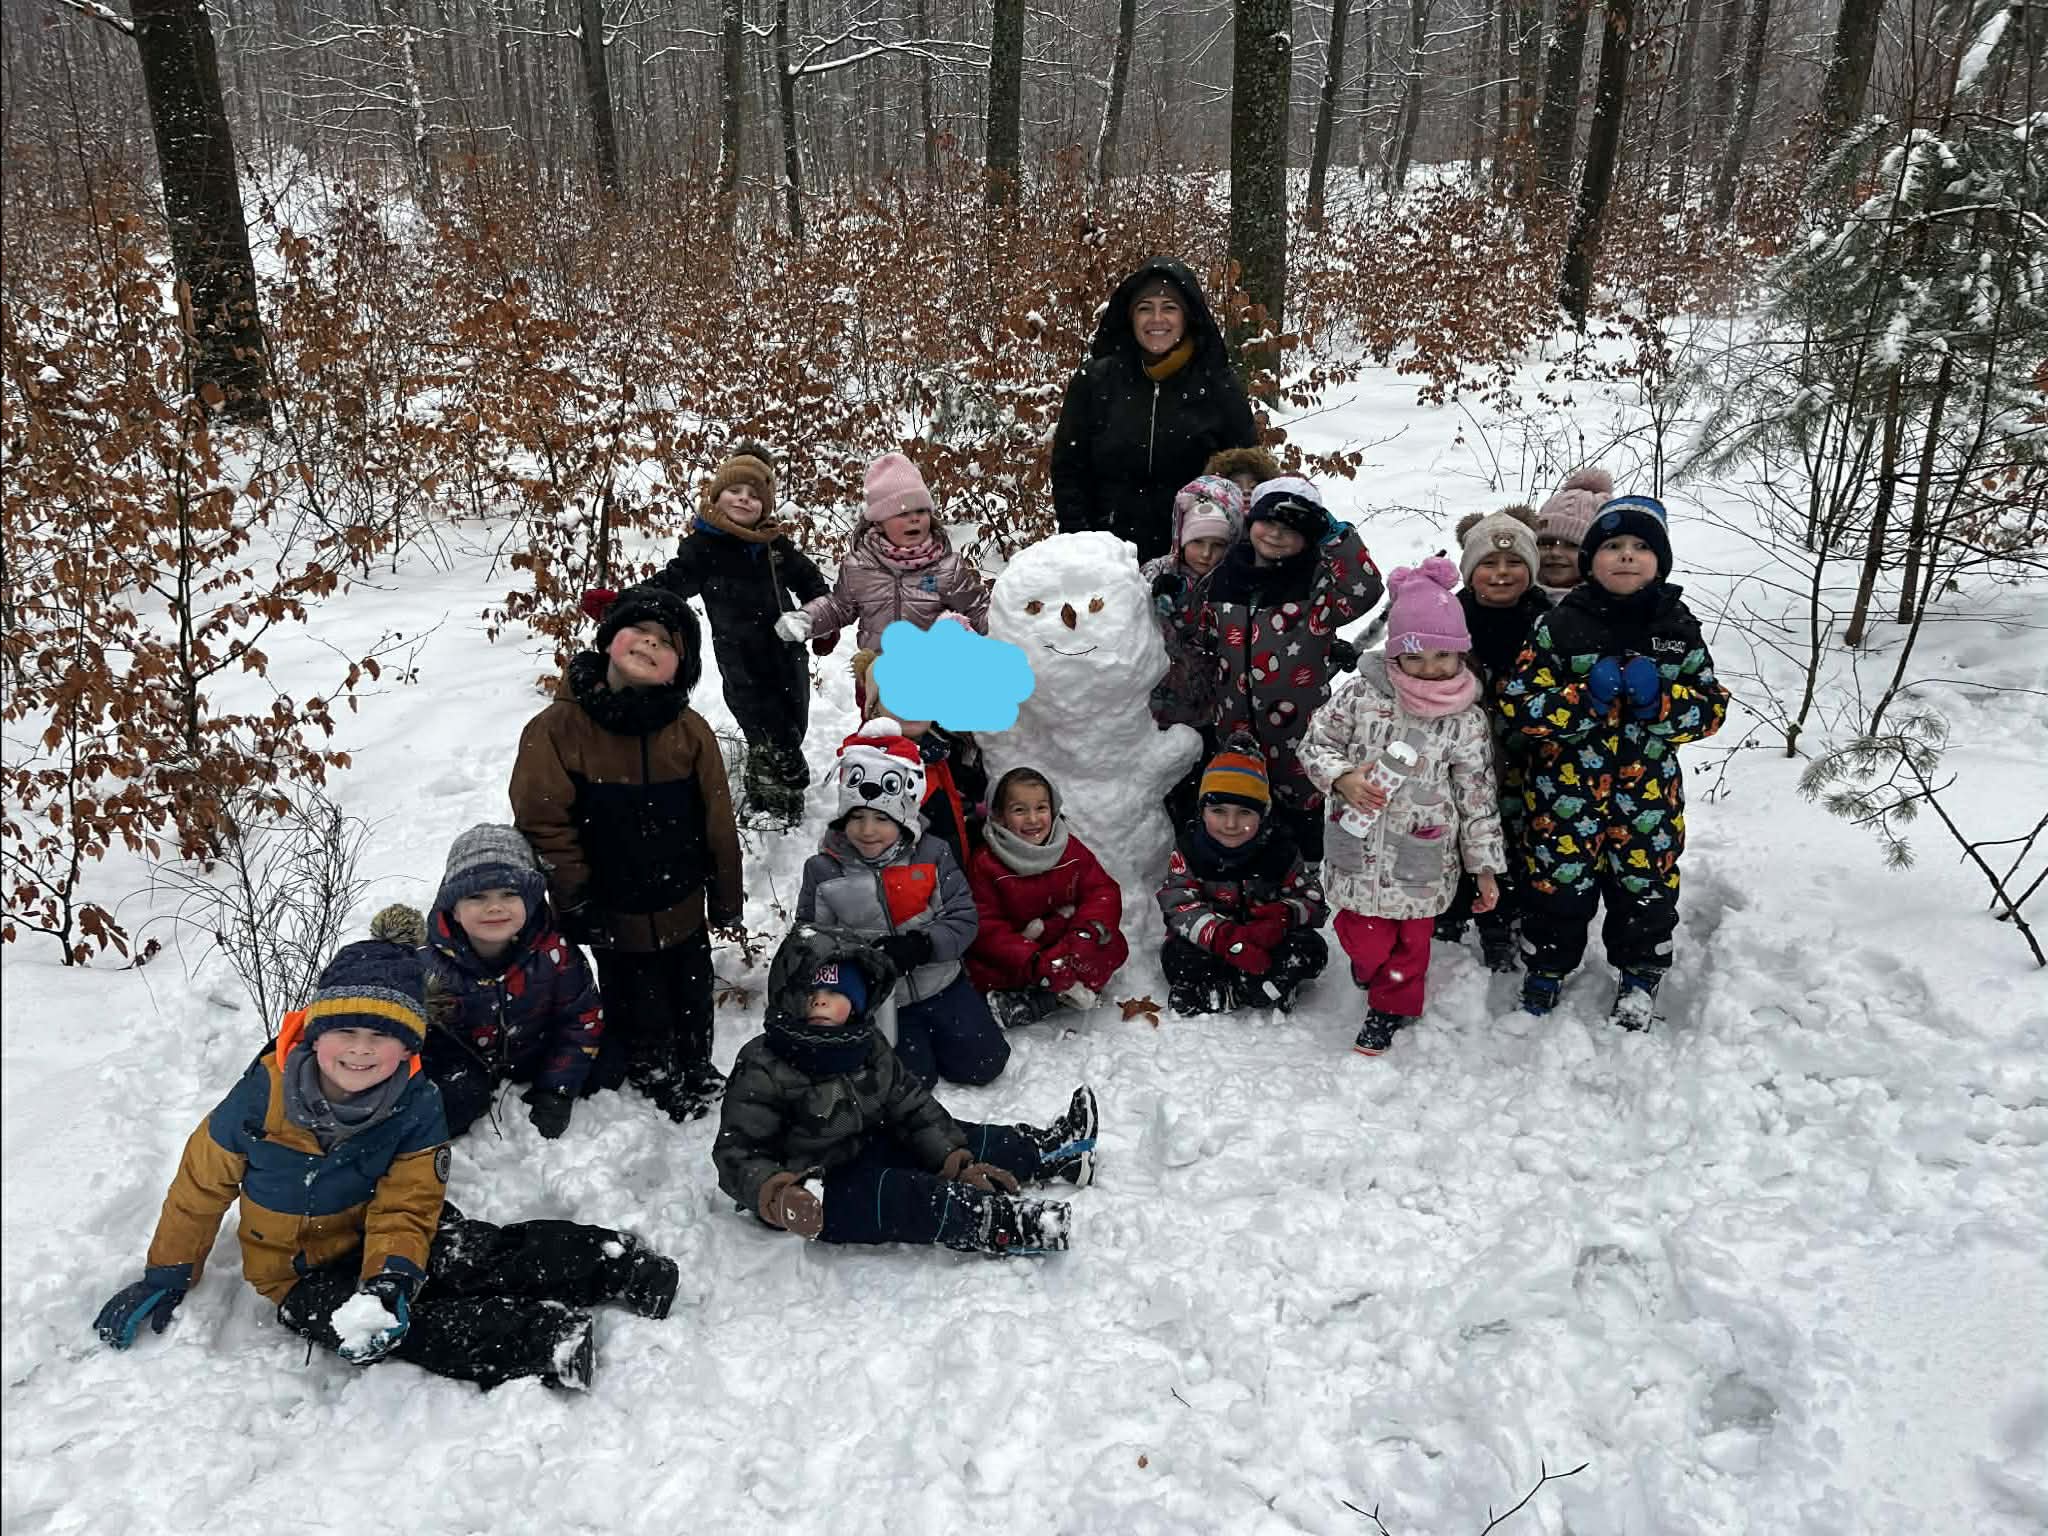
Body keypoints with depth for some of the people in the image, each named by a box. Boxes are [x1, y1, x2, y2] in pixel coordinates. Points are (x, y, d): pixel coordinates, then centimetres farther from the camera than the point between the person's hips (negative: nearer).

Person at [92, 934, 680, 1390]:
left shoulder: (416, 1104, -16)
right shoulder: (266, 1094, -19)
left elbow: (406, 1208, -14)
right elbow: (202, 1185, -3)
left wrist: (389, 1276, -33)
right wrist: (165, 1278, 3)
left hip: (376, 1236, 2)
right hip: (301, 1268, -2)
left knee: (487, 1254, -25)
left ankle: (615, 1268, -23)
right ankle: (542, 1340, -41)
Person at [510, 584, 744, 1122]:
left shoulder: (690, 731, -11)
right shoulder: (558, 728, -17)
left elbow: (717, 821, -3)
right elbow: (543, 823, -14)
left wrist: (726, 898, 3)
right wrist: (579, 903, -12)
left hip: (682, 908, 3)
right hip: (615, 915, -2)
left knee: (691, 995, 23)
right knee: (638, 1006, 16)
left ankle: (696, 1070, 49)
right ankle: (656, 1078, 42)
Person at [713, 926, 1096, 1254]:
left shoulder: (867, 1047, -1)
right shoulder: (762, 1070, -23)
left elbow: (912, 1105, 4)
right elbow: (736, 1154, -23)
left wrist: (953, 1159, -6)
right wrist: (776, 1196, -42)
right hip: (814, 1196, -8)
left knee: (953, 1136, 4)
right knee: (897, 1194, -31)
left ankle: (1043, 1151, 13)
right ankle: (995, 1225, -36)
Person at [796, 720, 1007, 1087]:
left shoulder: (932, 856, -9)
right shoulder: (823, 871, -9)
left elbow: (963, 919, -8)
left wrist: (922, 946, -25)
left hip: (939, 984, 1)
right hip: (875, 998, -1)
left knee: (982, 1063, 1)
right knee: (913, 1080, -12)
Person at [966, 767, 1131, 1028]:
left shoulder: (1071, 850, -2)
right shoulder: (986, 864, -12)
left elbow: (1103, 891, -3)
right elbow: (986, 927, -17)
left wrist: (1089, 929, -27)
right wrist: (1032, 962, -31)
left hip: (1067, 943, 3)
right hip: (1011, 954, -2)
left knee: (1113, 946, -24)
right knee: (982, 973, -31)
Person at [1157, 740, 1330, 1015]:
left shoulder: (1279, 851, -5)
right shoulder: (1188, 849, -9)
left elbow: (1314, 902, -3)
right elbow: (1179, 906, -20)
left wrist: (1284, 915, -29)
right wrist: (1224, 936, -39)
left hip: (1264, 945, 2)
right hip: (1209, 946, -1)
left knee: (1310, 949, -26)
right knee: (1177, 958, -33)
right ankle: (1267, 990, -26)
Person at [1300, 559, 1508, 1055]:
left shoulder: (1466, 721, -8)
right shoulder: (1362, 696, -8)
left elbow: (1478, 799, -1)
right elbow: (1315, 742, 2)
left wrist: (1485, 866, 1)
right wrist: (1342, 778, -17)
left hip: (1421, 861, 0)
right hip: (1360, 852, 1)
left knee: (1411, 941, 15)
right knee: (1364, 939, 9)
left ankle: (1391, 1007, 41)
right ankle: (1377, 976, 44)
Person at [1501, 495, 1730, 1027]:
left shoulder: (1678, 628, 0)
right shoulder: (1561, 624, -7)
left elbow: (1712, 707, 0)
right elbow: (1517, 703, -11)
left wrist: (1658, 700, -19)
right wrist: (1585, 699, -24)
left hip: (1648, 787, 2)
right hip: (1566, 786, -2)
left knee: (1647, 883, 13)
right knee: (1559, 882, 7)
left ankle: (1640, 974, 36)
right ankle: (1546, 968, 31)